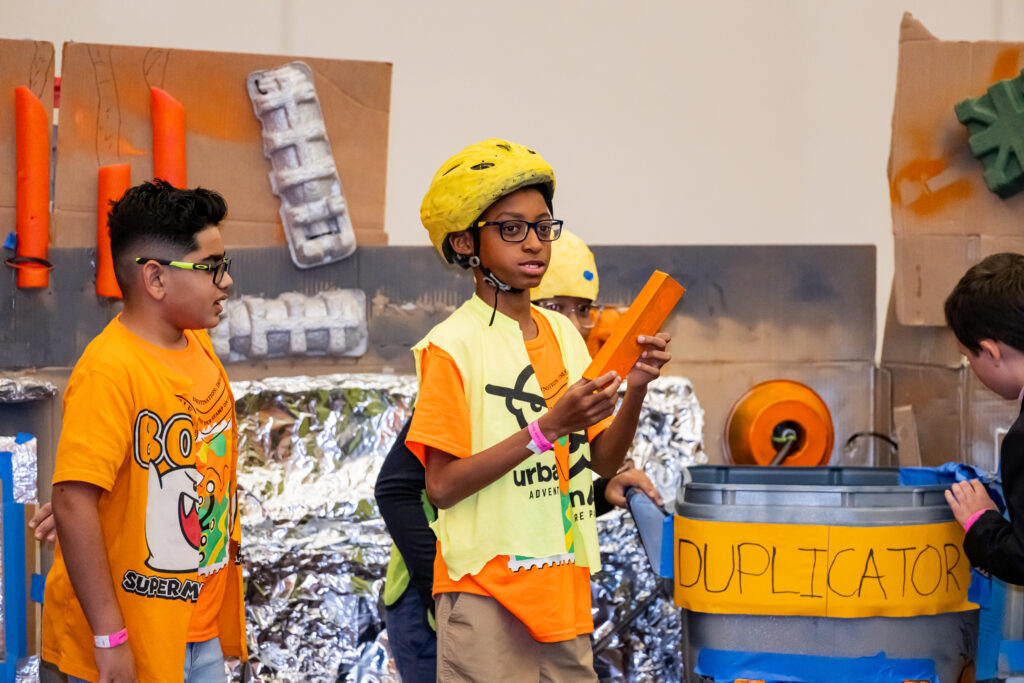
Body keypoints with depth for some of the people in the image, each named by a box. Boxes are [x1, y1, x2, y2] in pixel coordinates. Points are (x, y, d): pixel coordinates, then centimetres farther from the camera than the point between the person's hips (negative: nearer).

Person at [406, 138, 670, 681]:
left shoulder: (562, 332, 11)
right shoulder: (454, 345, -9)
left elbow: (603, 461, 11)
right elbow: (443, 485, -15)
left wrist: (636, 390, -6)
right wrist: (548, 427, -21)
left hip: (563, 586, 6)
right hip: (486, 591, -6)